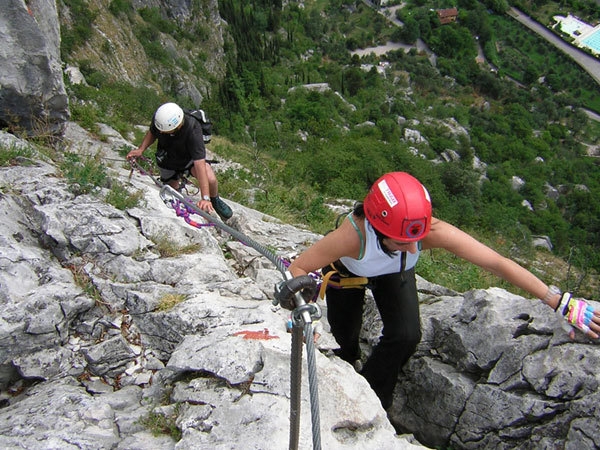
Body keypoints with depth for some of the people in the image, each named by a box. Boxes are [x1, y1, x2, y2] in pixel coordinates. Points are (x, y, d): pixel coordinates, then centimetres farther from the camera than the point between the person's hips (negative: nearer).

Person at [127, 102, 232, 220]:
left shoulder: (193, 130, -39)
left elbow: (199, 165, -44)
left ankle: (214, 200, 5)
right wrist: (141, 149, -20)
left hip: (190, 159, -3)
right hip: (168, 161, 4)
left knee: (210, 180, -28)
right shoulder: (158, 118, -28)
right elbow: (152, 133, -2)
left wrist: (205, 198, -49)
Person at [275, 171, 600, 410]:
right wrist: (298, 287, -62)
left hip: (394, 274, 2)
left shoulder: (432, 231, -41)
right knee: (344, 339, 2)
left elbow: (498, 263, -36)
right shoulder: (354, 234, -47)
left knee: (406, 336, -16)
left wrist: (562, 304, -36)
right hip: (347, 271, -1)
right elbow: (298, 268, -38)